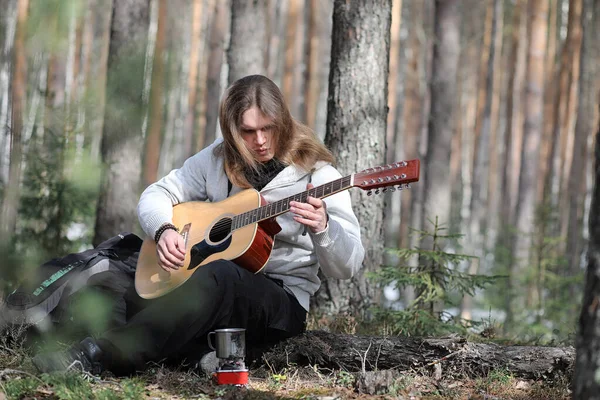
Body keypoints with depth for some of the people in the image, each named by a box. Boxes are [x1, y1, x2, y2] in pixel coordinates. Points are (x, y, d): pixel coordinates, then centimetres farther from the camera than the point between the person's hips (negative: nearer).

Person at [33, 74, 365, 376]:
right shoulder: (219, 158, 9)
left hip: (281, 304, -6)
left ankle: (111, 353, -47)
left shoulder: (317, 174, -5)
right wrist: (164, 230, -9)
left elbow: (346, 267, -10)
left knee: (221, 274, -40)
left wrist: (322, 227, -33)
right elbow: (157, 195, 14)